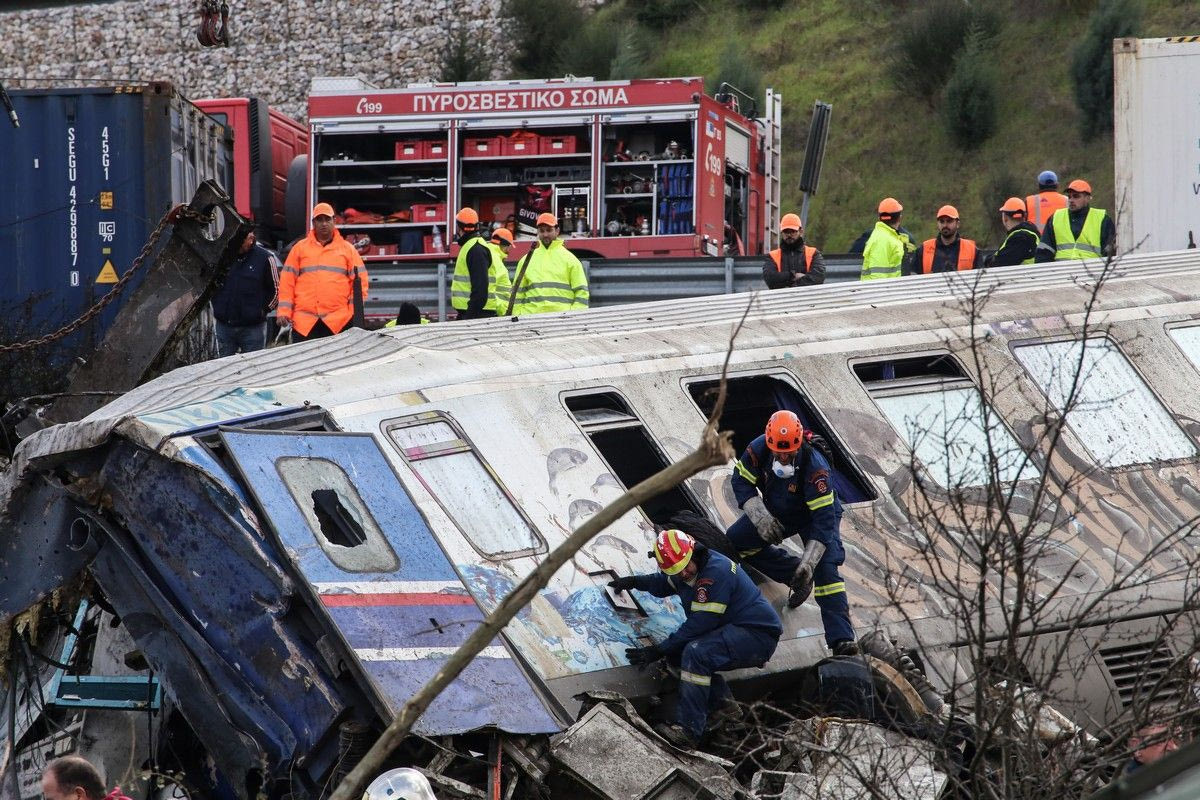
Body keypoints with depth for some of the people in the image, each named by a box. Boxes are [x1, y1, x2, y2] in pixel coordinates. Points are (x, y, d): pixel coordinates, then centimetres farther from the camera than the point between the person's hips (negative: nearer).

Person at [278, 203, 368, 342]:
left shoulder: (347, 249, 12)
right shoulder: (300, 248, 13)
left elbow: (359, 281, 9)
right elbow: (287, 282, 10)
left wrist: (355, 314, -1)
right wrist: (284, 312, 1)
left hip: (338, 322, 0)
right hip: (304, 322, 0)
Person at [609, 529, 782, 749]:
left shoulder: (715, 571, -25)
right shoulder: (682, 573, 5)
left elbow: (699, 624, -25)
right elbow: (662, 584, 31)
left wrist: (659, 651, -20)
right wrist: (635, 582, 11)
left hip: (758, 636, -10)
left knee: (695, 652, -30)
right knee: (676, 650, 1)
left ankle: (688, 729, -30)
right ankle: (722, 702, 2)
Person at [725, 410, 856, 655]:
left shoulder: (815, 468, -39)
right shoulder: (758, 450, -27)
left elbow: (824, 519, -38)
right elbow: (742, 482, -11)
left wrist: (808, 562, -44)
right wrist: (761, 517, -26)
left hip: (814, 514, -6)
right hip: (776, 511, 6)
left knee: (824, 569, -23)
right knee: (735, 540, -2)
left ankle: (842, 640, -27)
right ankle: (795, 576, 7)